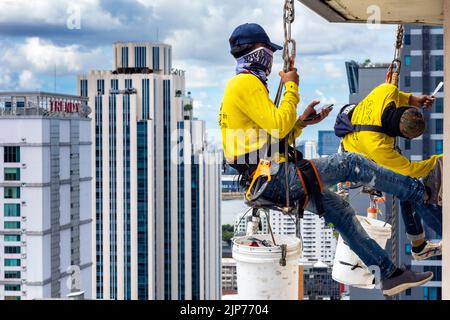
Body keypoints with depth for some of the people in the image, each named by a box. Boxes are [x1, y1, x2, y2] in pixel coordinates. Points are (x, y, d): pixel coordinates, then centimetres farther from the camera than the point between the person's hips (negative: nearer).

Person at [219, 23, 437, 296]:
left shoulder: (242, 84, 22)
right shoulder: (247, 82, -12)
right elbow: (278, 126, -22)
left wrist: (302, 122, 11)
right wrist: (291, 88, -10)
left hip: (266, 179, 11)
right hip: (275, 178, -11)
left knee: (340, 210, 12)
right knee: (351, 163, -9)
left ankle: (389, 274, 15)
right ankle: (423, 192, 4)